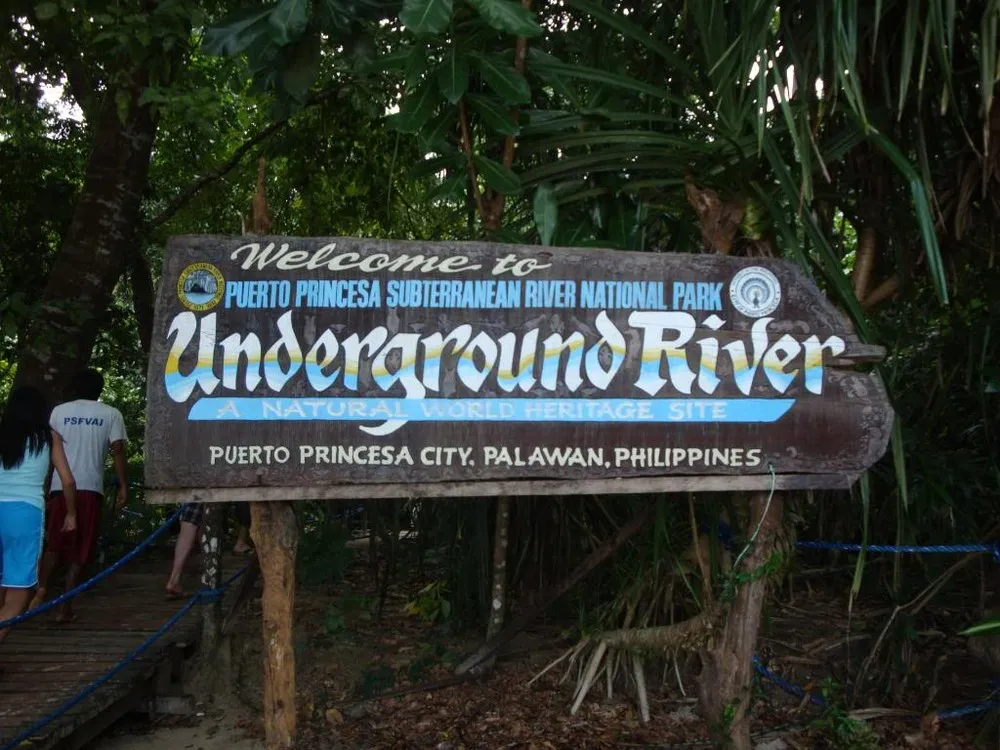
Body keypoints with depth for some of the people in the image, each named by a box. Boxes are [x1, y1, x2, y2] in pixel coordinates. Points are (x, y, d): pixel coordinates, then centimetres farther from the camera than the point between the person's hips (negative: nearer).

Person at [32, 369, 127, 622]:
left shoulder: (59, 411, 11)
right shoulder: (111, 414, 6)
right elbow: (118, 450, -4)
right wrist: (123, 487, -3)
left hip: (60, 487, 2)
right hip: (90, 487, -2)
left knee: (54, 544, 14)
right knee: (79, 551, 5)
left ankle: (41, 589, -8)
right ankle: (66, 608, 3)